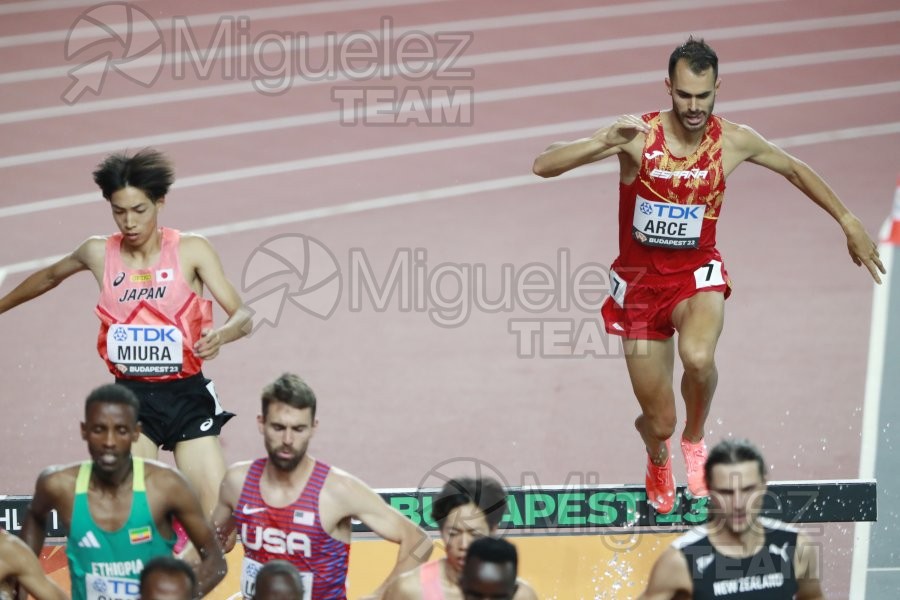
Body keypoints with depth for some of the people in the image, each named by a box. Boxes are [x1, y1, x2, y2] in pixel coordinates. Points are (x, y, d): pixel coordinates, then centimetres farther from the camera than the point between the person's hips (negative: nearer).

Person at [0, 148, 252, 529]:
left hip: (187, 394, -1)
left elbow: (242, 314, -12)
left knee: (218, 516, -8)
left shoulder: (191, 251, -6)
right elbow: (49, 277, 25)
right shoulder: (98, 253, 3)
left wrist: (221, 335, -35)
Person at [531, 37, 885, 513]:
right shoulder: (637, 135, -17)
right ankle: (657, 455, 44)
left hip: (697, 273, 0)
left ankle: (694, 438, -1)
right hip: (639, 280, 0)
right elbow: (544, 165, -23)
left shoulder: (733, 142, -10)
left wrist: (849, 223, 14)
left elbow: (794, 169, 11)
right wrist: (605, 143, -38)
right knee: (660, 422, 2)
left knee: (698, 357, -35)